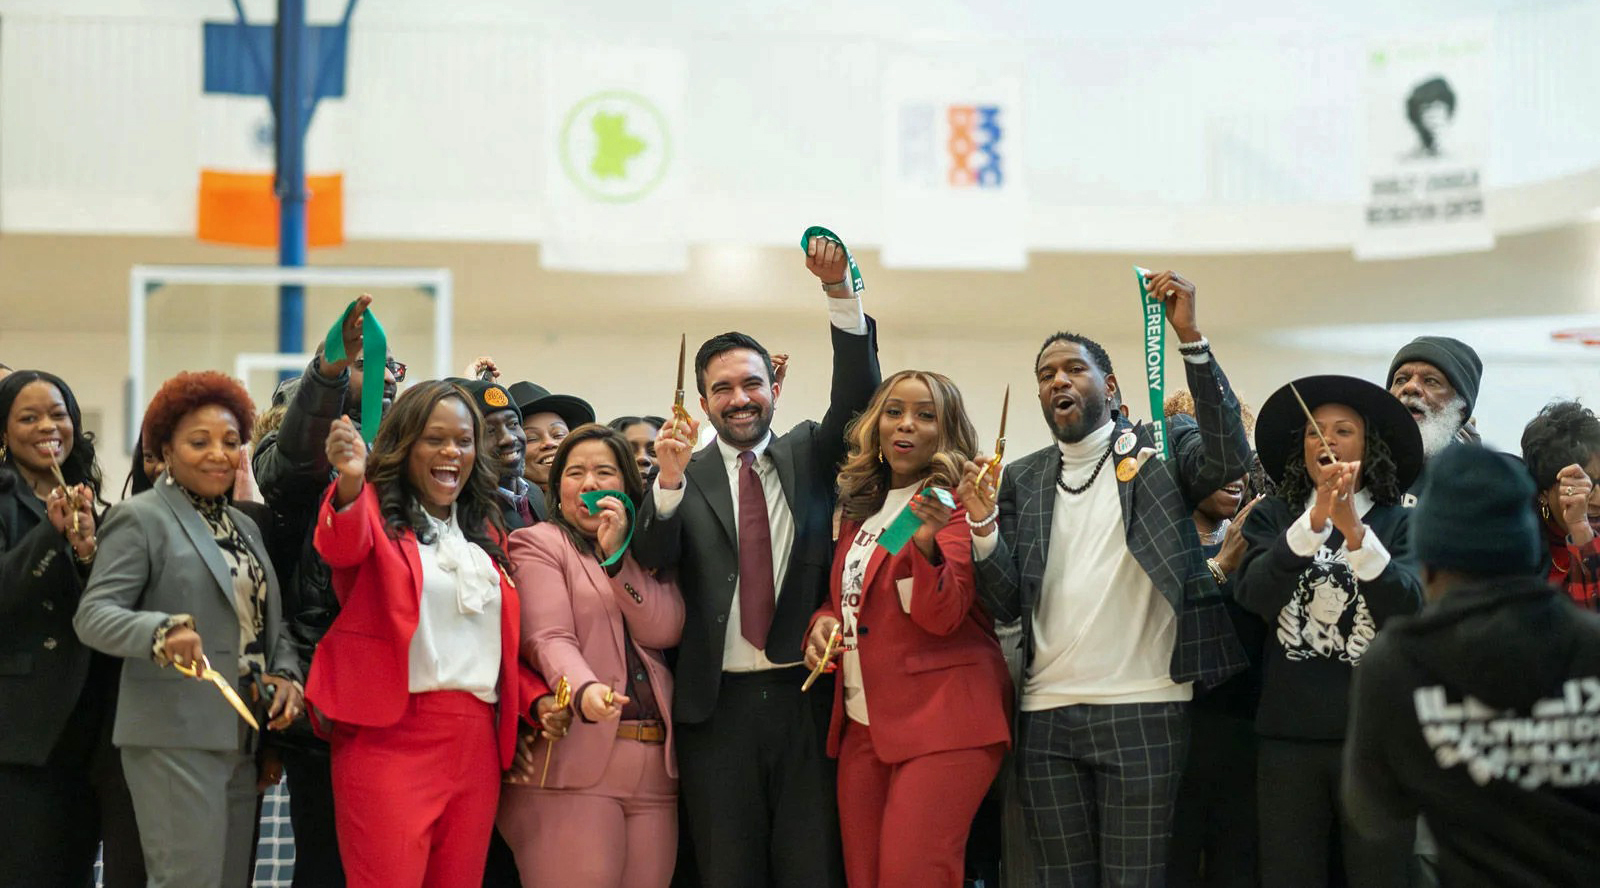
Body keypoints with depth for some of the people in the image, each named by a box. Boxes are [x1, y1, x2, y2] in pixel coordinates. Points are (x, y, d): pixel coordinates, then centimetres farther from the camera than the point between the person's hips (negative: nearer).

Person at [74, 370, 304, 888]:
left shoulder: (244, 526, 19)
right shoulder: (141, 518, -3)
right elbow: (94, 615, -11)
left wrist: (286, 675, 0)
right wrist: (162, 633, -30)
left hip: (243, 741, 7)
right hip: (176, 740, -7)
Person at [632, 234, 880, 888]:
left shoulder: (809, 457, 11)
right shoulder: (684, 478, 7)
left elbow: (858, 391, -3)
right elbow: (651, 559, -6)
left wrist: (839, 289, -16)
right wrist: (670, 479, -24)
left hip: (805, 701, 0)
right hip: (717, 708, 0)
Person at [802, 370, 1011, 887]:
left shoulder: (957, 506, -5)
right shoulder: (860, 509, 14)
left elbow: (942, 616, -17)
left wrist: (926, 543, -35)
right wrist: (824, 621, 1)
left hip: (940, 721, -7)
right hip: (862, 722, 7)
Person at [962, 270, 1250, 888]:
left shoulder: (1162, 448, 4)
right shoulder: (1022, 479, 14)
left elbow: (1229, 459, -18)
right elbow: (1007, 605, 6)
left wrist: (1190, 338, -23)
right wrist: (982, 522, -12)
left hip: (1142, 711, -4)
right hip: (1046, 716, 4)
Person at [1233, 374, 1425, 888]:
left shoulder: (1400, 523, 2)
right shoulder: (1272, 517, 6)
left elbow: (1408, 610, -12)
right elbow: (1254, 596, -10)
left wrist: (1353, 529, -22)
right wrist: (1315, 520, -20)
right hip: (1288, 733, 1)